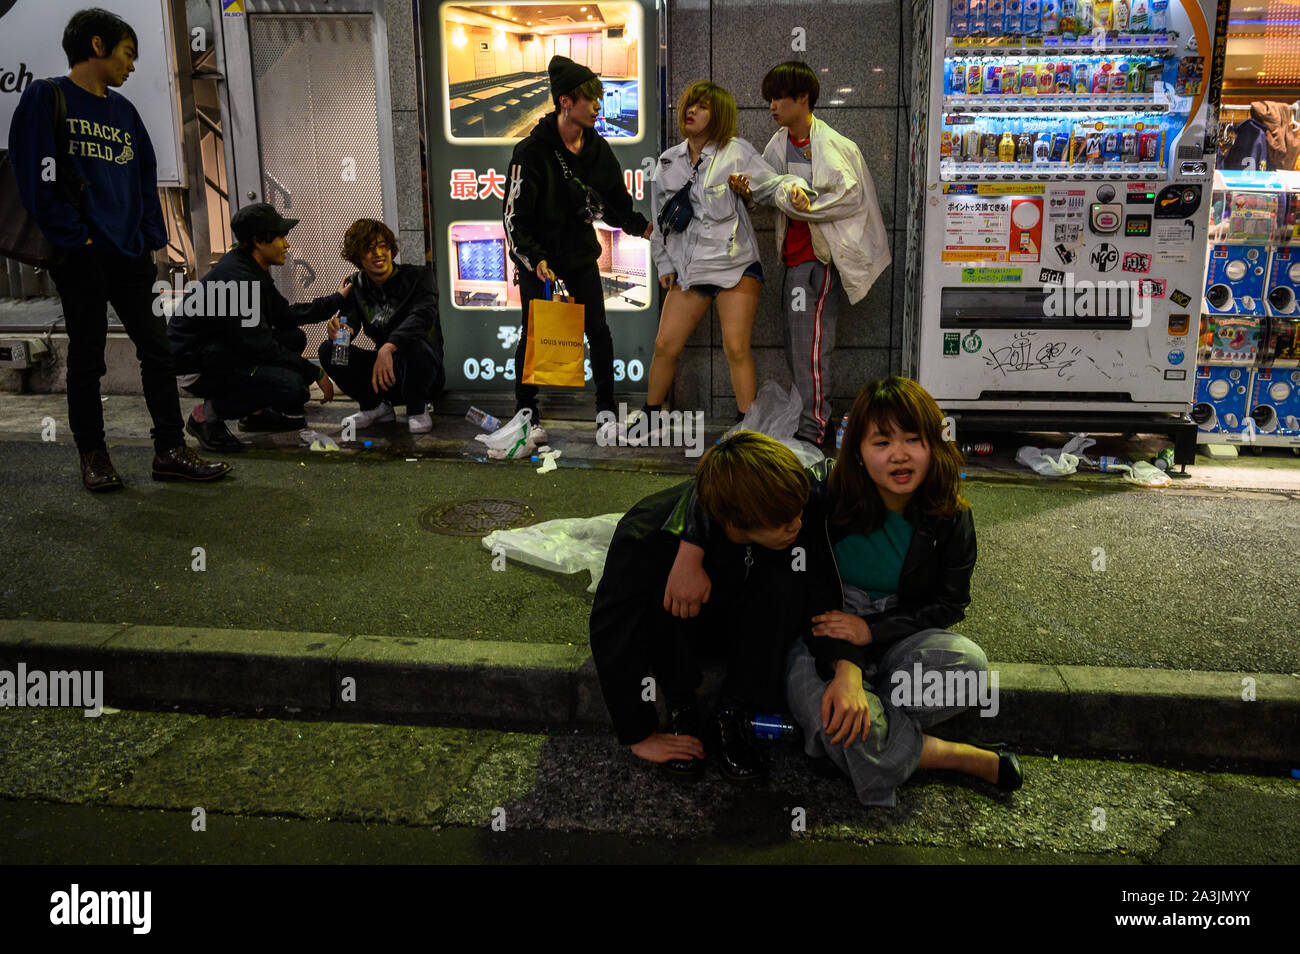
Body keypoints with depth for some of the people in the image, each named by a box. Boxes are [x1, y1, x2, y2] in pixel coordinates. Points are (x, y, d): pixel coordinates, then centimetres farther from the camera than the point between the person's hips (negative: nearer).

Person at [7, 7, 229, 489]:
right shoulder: (45, 98, -1)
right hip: (82, 258, -6)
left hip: (131, 256, 6)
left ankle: (170, 450, 6)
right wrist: (76, 238, -13)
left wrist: (151, 240, 8)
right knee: (87, 356, 2)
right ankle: (93, 455, 12)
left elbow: (146, 179, 19)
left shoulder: (124, 110, 18)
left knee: (157, 350, 2)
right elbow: (39, 181, -8)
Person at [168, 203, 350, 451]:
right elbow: (261, 347, -24)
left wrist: (337, 299, 14)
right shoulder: (235, 278, -24)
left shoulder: (253, 270, 7)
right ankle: (208, 414, -6)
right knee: (291, 386, -24)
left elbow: (285, 314, 17)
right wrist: (315, 373, -18)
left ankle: (257, 411, 14)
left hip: (223, 348, 11)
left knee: (294, 337, 10)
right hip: (196, 365, -11)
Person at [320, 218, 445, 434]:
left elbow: (424, 315, -28)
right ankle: (376, 408, 4)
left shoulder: (419, 275, -9)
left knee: (411, 343, -37)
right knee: (329, 350, -11)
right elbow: (348, 321, -4)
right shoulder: (357, 285, 6)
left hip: (425, 371, -5)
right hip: (385, 370, 5)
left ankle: (417, 410, -11)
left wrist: (388, 347, -43)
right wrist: (336, 330, -31)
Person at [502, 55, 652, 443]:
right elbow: (514, 217, -17)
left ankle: (606, 409, 13)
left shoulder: (597, 148, 0)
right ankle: (525, 409, 20)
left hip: (581, 254, 4)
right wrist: (534, 259, -26)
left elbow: (615, 201, 10)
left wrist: (642, 226, -6)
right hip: (537, 258, -4)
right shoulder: (532, 152, -16)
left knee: (598, 330, -1)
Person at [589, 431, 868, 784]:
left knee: (786, 578, -30)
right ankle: (681, 711, -14)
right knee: (664, 586, -37)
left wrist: (846, 666, -40)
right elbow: (612, 637, -32)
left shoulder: (794, 523, -28)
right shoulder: (642, 539, -37)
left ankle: (733, 714, -16)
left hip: (739, 626, 3)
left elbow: (822, 600, -20)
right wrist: (639, 738, -27)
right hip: (670, 629, -2)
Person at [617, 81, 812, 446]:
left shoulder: (737, 153, -3)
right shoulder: (668, 163, 9)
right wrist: (664, 264, 16)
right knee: (665, 345, 4)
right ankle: (651, 416, 23)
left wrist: (794, 188, -28)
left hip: (735, 266, -4)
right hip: (689, 268, 4)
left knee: (736, 348, -10)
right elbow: (661, 218, 17)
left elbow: (771, 184, -6)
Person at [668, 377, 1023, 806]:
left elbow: (950, 604, -1)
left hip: (897, 640, 3)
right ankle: (964, 758, -11)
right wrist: (691, 554, -35)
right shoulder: (826, 492, -17)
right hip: (820, 635, -2)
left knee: (968, 663, -30)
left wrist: (871, 629, -16)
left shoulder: (951, 520, -7)